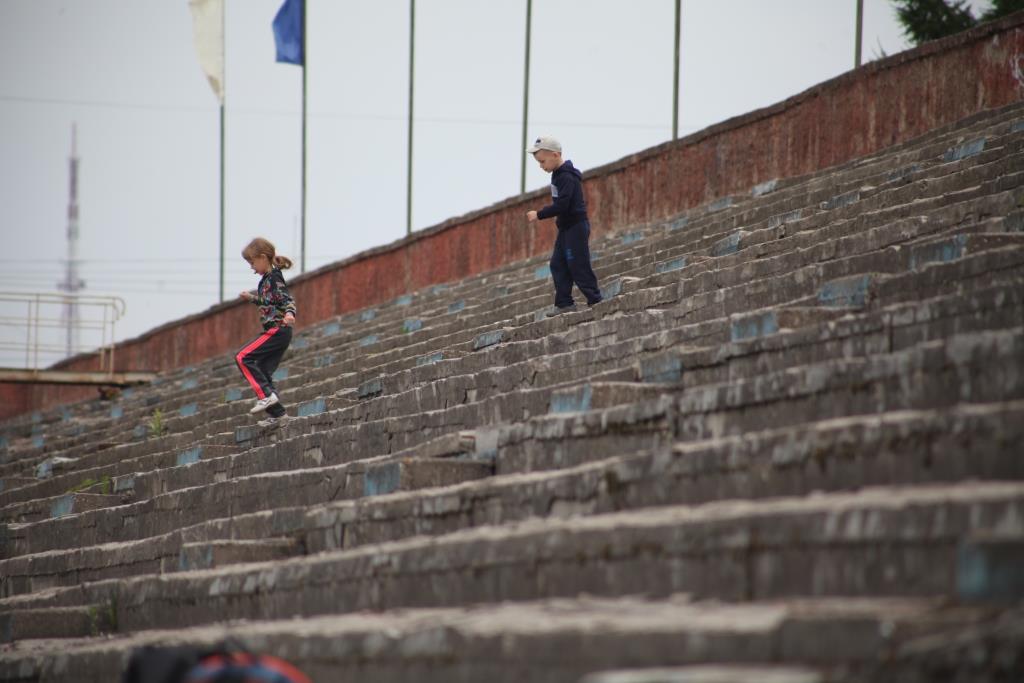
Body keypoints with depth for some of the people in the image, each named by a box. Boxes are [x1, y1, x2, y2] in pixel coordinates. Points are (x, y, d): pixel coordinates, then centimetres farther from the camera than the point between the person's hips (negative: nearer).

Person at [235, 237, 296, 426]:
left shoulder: (274, 278, -11)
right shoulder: (266, 279, 17)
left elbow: (287, 299, -21)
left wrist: (289, 313, -41)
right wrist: (252, 298, 46)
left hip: (277, 330, -10)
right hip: (277, 332, 10)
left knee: (243, 357, -15)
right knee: (263, 372, 9)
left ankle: (266, 395, -20)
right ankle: (276, 413, 10)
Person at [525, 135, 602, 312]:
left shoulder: (566, 177, -19)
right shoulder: (558, 175, 11)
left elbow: (562, 204, -25)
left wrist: (539, 215, -20)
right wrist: (559, 216, 5)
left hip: (576, 227, -10)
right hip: (566, 227, 10)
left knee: (578, 265, -7)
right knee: (558, 264, 6)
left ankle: (595, 299, -2)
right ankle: (564, 303, 6)